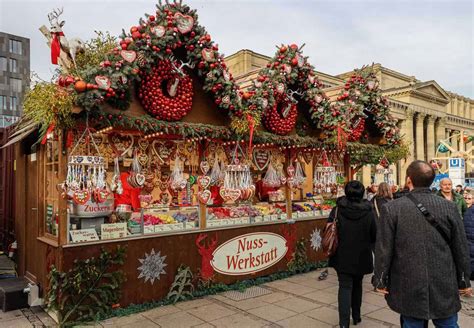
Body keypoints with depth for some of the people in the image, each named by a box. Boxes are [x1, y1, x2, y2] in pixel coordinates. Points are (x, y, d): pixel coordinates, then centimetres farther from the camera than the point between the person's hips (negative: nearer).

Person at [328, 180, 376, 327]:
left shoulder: (337, 210, -11)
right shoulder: (368, 212, -9)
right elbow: (374, 236, -2)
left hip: (342, 256, -1)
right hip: (361, 256, 2)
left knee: (345, 287, 3)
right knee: (357, 285, 20)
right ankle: (356, 316, 33)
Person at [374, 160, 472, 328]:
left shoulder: (391, 209, -11)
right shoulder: (450, 207, -4)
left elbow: (383, 249, -8)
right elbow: (461, 248, 3)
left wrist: (381, 281, 4)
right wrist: (464, 281, 15)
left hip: (409, 287, -1)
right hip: (445, 286, 2)